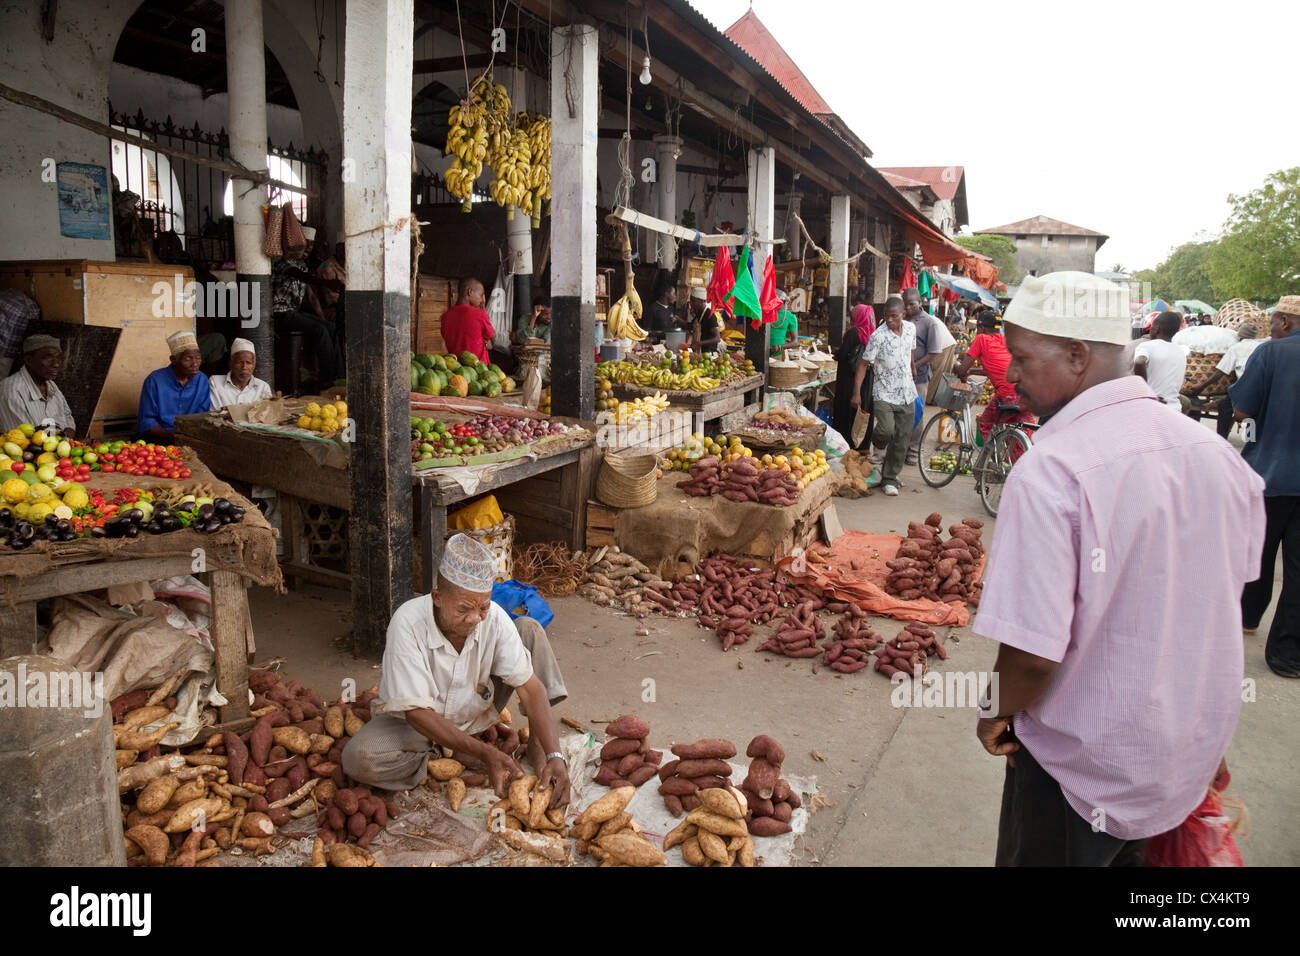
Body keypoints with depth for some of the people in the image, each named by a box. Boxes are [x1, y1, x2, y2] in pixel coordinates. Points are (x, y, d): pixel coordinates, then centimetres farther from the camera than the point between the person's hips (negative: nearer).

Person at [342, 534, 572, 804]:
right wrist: (485, 753, -37)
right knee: (359, 759, -33)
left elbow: (529, 687, -24)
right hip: (415, 722, -2)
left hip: (475, 711, 2)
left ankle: (536, 745, -12)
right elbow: (416, 711, -31)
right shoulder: (408, 623, -32)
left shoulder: (495, 618, -23)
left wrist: (555, 755, -37)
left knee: (529, 630, -14)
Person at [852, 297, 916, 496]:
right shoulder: (878, 336, -13)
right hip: (884, 393, -5)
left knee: (901, 439, 4)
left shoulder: (911, 329, 4)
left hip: (907, 394, 5)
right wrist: (856, 393, -16)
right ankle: (877, 440, 16)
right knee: (887, 431, -22)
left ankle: (890, 479, 15)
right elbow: (863, 363, -11)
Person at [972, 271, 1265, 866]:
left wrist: (996, 711, -8)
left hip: (1087, 768, -6)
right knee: (1127, 855, 28)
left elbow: (1033, 651, -29)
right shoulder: (1216, 453, -5)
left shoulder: (1048, 472, -29)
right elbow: (1233, 586, 9)